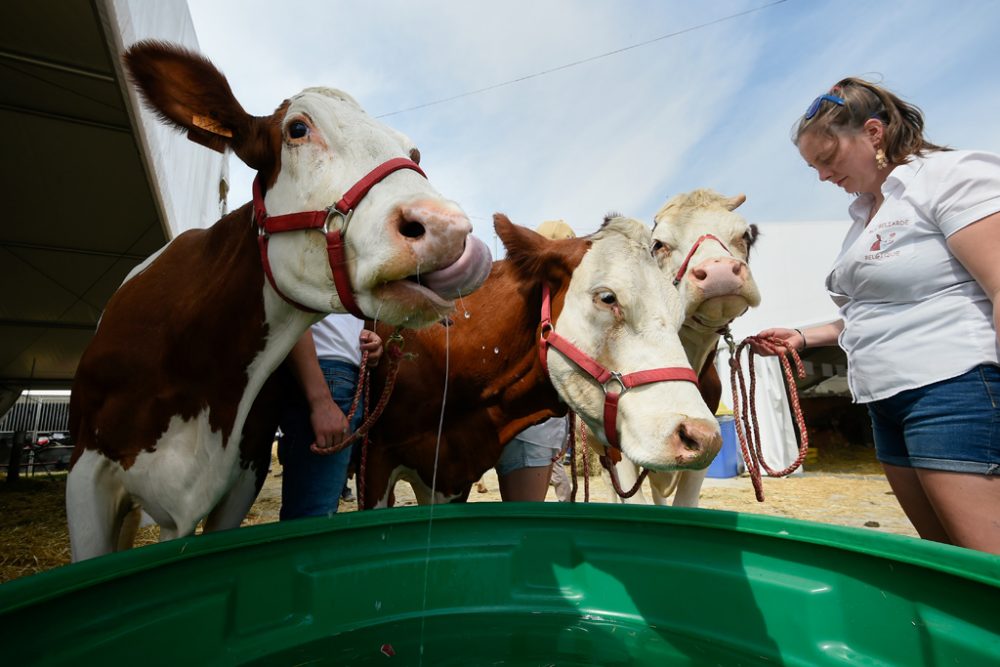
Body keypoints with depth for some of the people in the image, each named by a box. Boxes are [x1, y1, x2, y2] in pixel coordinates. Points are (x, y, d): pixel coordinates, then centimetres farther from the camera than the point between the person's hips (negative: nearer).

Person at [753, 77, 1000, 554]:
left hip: (955, 388, -8)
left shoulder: (954, 174, -5)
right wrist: (802, 336, 17)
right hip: (888, 401, 8)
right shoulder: (864, 212, 18)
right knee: (942, 552, 14)